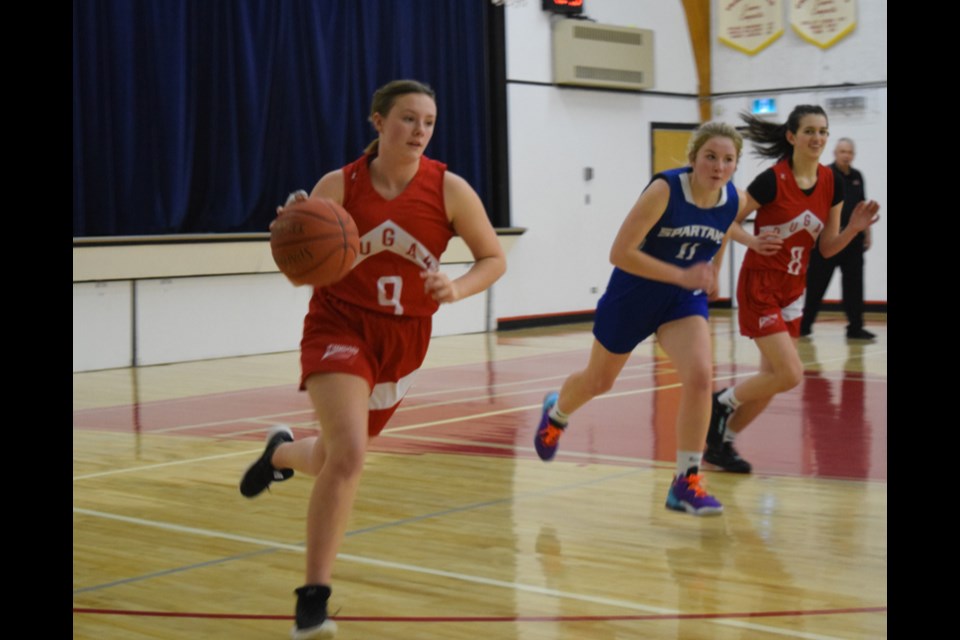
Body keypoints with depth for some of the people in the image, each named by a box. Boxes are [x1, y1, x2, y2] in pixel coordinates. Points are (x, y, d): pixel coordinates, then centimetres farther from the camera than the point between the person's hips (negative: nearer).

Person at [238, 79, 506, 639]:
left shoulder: (449, 189, -8)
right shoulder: (338, 186, -9)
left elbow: (494, 259, -1)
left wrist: (458, 289, -20)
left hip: (404, 336, 3)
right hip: (340, 326, -3)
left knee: (338, 459, 15)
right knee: (348, 453, -23)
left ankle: (282, 452, 54)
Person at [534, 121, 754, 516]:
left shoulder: (734, 201, -11)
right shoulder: (664, 189, -28)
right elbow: (620, 253, -29)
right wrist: (680, 275, -32)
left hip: (684, 298, 3)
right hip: (632, 294, -3)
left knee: (700, 376, -22)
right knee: (598, 382, 18)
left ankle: (686, 483, -11)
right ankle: (556, 413, 55)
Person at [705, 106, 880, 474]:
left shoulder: (832, 184, 1)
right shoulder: (773, 180, -17)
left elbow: (826, 248, 6)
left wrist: (854, 228, -11)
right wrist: (753, 241, -27)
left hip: (794, 289, 7)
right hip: (760, 286, -7)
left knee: (773, 380, 9)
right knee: (791, 375, -15)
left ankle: (721, 443, 25)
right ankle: (721, 403, 9)